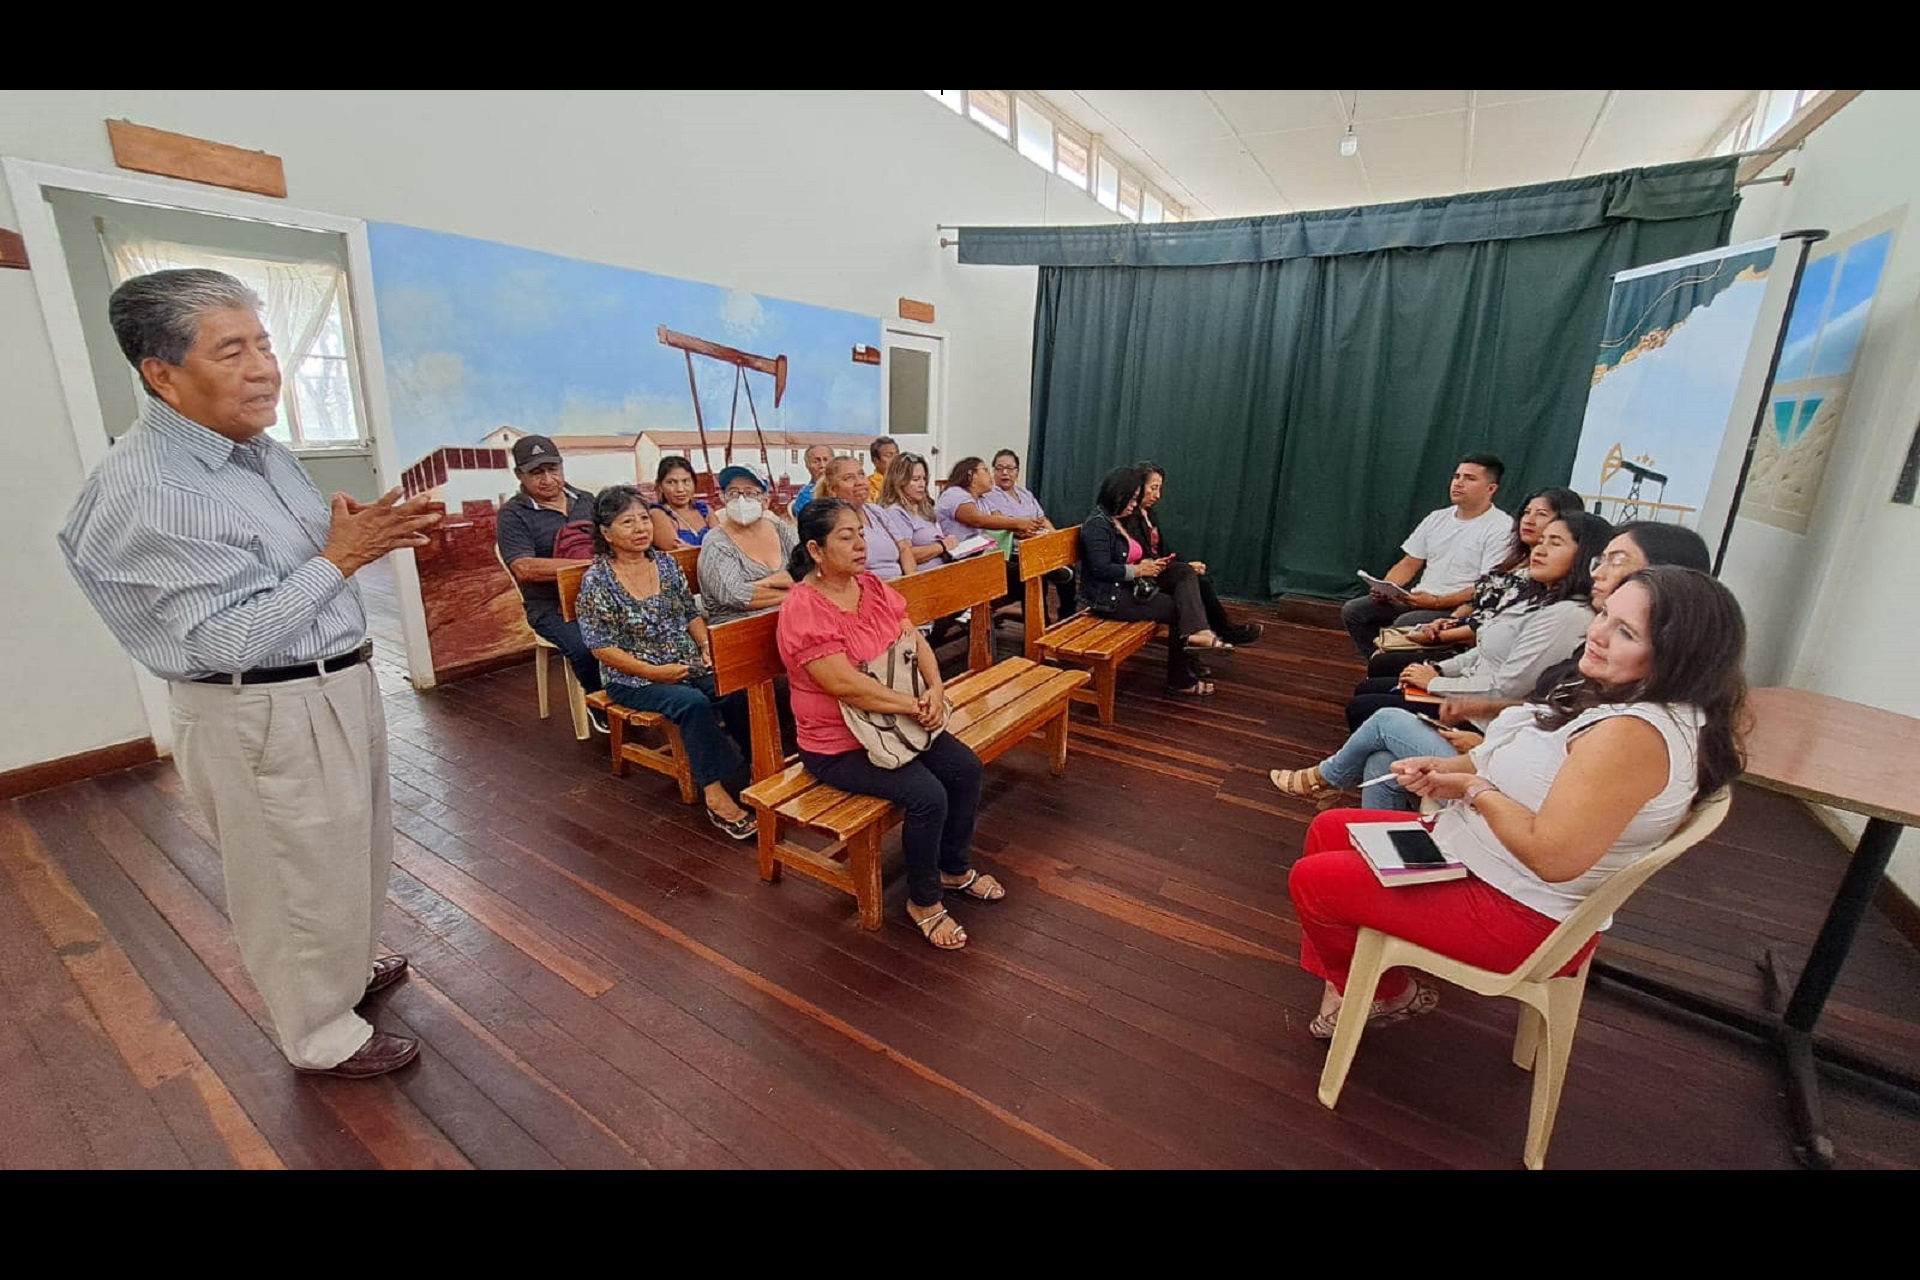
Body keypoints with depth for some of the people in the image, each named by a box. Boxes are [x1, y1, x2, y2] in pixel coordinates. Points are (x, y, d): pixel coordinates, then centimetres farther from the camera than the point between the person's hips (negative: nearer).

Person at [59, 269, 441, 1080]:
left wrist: (368, 534, -5)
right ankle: (321, 1037, 31)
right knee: (300, 882, 9)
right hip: (268, 721, -8)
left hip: (339, 687, 9)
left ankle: (346, 968, 48)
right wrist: (340, 558, -23)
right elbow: (228, 640, -24)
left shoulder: (264, 451, 6)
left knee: (354, 858, 25)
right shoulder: (142, 493, -21)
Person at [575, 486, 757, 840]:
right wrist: (653, 672, -17)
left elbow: (691, 613, 15)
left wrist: (706, 645, -5)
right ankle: (717, 795, -30)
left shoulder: (666, 563, 8)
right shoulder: (597, 580, -6)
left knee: (740, 691, -25)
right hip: (635, 680, -4)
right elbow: (602, 647, -9)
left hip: (690, 666, 5)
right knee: (694, 703, -34)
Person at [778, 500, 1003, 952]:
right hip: (838, 745, -7)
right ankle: (923, 902, 4)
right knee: (928, 796, -22)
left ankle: (955, 869, 18)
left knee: (966, 768, -6)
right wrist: (915, 706, -22)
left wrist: (936, 689, -16)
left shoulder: (874, 587, 3)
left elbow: (916, 641, 3)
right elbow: (847, 686, -27)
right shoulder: (803, 610, -21)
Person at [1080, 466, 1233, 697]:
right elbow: (1101, 569, -24)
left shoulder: (1122, 522, 14)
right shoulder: (1097, 525, -16)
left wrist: (1147, 565, 1)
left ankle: (1198, 633, -28)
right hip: (1109, 596, -10)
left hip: (1128, 586, 10)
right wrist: (1139, 570, -19)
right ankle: (1181, 680, -6)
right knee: (1179, 609, -11)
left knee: (1185, 573, -9)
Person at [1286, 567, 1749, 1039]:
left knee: (1312, 881, -9)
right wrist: (1449, 767, -3)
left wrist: (1476, 789, -16)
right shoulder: (1618, 696, 3)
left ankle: (1391, 995, 21)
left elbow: (1552, 857, -32)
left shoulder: (1634, 734, -30)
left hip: (1524, 916, -11)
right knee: (1329, 830, 12)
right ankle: (1343, 985, 18)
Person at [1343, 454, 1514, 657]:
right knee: (1353, 610, -8)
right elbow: (1408, 564, 16)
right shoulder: (1437, 518, 15)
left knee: (1405, 624, -34)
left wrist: (1436, 602, -24)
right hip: (1418, 599, 7)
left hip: (1459, 607, -7)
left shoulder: (1501, 528, -7)